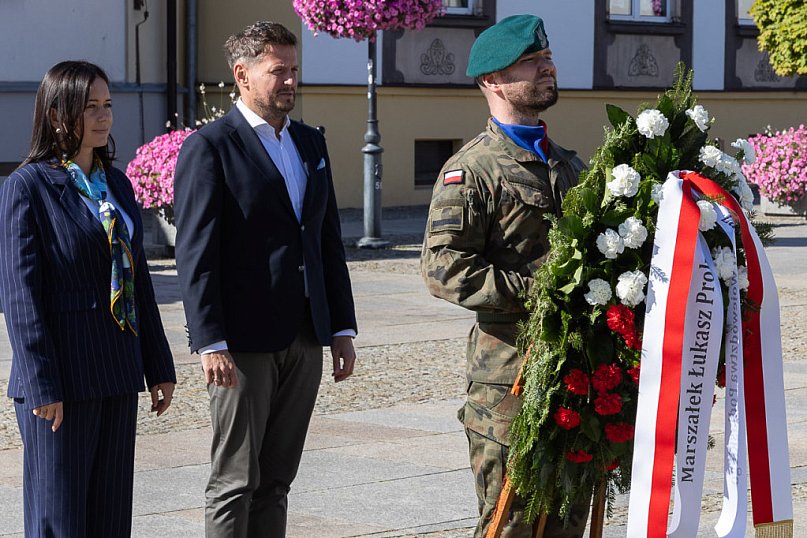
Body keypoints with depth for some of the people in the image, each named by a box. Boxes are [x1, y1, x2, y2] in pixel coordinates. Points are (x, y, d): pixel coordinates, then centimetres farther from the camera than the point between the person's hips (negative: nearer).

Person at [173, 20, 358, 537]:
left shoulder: (311, 142, 15)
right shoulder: (209, 147, -7)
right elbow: (195, 255, -11)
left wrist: (343, 328, 12)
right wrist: (210, 344, -17)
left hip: (305, 339, 6)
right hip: (244, 341, -6)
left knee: (276, 480, 10)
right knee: (235, 483, -2)